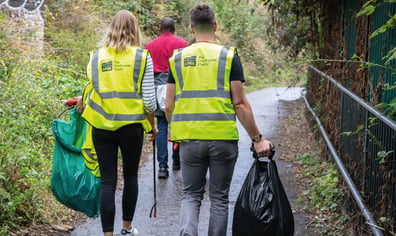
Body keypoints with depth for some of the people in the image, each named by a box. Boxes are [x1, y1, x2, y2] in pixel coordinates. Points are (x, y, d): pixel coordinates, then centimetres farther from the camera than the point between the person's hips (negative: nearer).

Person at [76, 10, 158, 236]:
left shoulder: (96, 56, 3)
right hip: (131, 126, -1)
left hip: (102, 126, 1)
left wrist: (83, 102, 27)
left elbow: (91, 89, 6)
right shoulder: (142, 56, -2)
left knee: (107, 181, 4)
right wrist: (152, 124, 11)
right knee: (130, 176, 17)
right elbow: (149, 98, -3)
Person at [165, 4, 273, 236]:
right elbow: (240, 103, -6)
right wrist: (258, 138, -1)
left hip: (189, 138, 2)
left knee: (191, 195, 13)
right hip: (223, 139, -2)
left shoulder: (177, 58, 5)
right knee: (219, 197, 12)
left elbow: (169, 106, 6)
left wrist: (175, 133, 23)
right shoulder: (229, 56, -2)